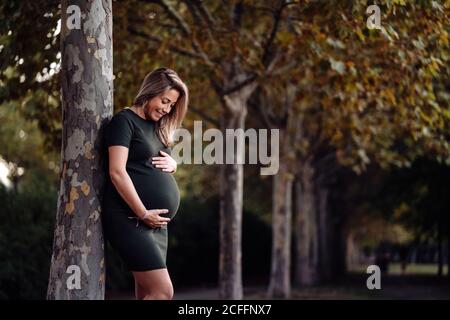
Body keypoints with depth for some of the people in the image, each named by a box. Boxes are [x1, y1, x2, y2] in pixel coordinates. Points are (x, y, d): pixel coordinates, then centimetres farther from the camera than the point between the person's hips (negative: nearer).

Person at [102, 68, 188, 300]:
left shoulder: (158, 128, 19)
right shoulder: (125, 120, -6)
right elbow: (117, 173, -16)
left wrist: (172, 165, 6)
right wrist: (143, 213, -19)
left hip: (156, 224, 9)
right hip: (129, 219, -9)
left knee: (148, 294, 5)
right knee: (162, 291, -16)